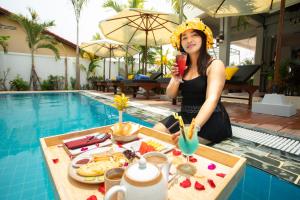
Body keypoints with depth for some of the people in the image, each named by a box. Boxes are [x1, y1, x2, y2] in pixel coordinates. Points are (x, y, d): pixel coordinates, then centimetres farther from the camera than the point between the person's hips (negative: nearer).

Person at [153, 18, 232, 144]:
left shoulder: (215, 65, -10)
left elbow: (212, 100, -25)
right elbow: (171, 95, 5)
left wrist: (194, 127, -40)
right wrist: (176, 80, -16)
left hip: (210, 120, -5)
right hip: (185, 116, 5)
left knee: (177, 142, -26)